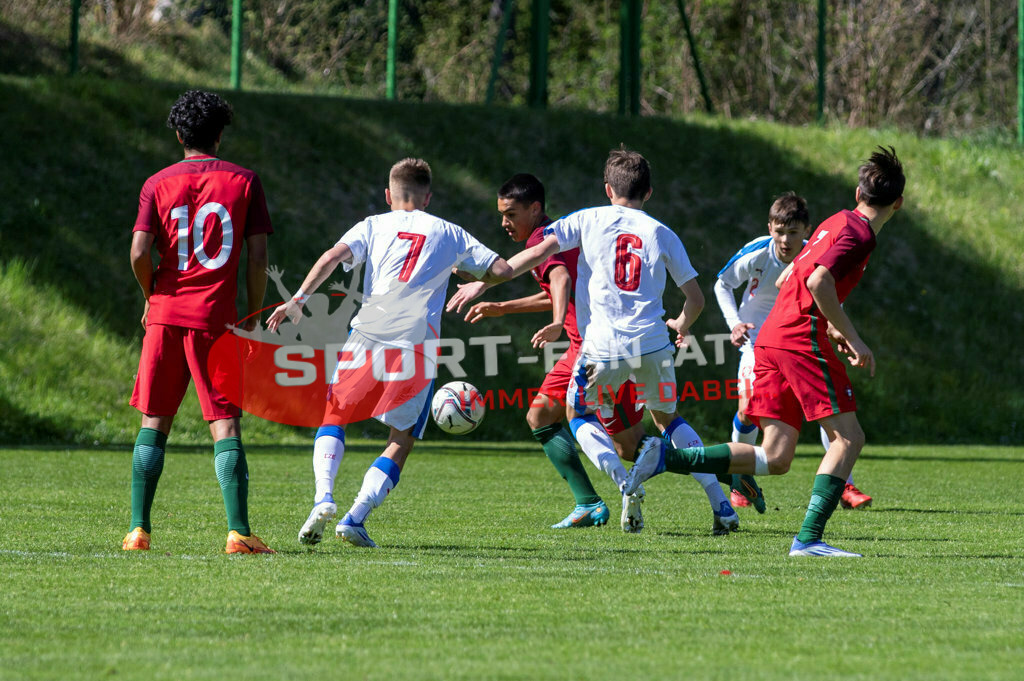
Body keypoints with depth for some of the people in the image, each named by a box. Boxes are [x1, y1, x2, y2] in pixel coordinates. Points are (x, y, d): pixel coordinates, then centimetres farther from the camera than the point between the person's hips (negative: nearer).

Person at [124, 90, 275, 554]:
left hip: (166, 313, 1)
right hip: (216, 318, -1)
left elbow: (140, 254, -6)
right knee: (226, 425, -2)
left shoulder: (158, 184, 3)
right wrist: (254, 315, 8)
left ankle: (139, 529, 7)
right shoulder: (243, 181, 2)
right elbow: (258, 257, -2)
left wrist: (151, 297, 12)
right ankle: (238, 531, -13)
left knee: (154, 423, 11)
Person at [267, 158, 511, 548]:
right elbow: (501, 269, 16)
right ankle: (355, 517, -5)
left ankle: (323, 497, -7)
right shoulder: (449, 234, 18)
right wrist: (473, 282, 36)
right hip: (417, 341, 0)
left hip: (367, 336, 0)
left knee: (333, 417, 17)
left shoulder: (374, 226, 15)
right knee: (402, 440, 11)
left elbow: (334, 256, -2)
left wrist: (298, 300, -5)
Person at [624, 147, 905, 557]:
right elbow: (818, 281, -22)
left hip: (771, 338, 9)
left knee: (775, 458, 3)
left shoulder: (838, 222, 21)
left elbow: (785, 280, 29)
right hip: (802, 339, -9)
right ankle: (808, 538, -16)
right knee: (848, 437, -6)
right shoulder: (859, 233, -7)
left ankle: (666, 457, -5)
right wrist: (852, 338, -17)